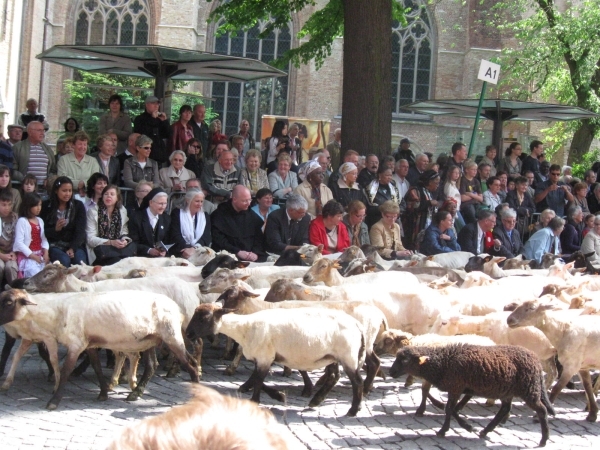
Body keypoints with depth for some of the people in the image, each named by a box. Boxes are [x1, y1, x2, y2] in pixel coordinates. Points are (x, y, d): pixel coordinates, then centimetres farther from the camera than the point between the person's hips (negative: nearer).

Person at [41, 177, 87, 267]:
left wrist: (72, 248, -17)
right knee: (64, 260, -31)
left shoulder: (78, 206, 7)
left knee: (80, 261, -29)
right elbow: (43, 231, 2)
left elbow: (80, 230, -2)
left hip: (75, 245, 1)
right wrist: (55, 229, -20)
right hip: (54, 245, -1)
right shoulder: (47, 206, 3)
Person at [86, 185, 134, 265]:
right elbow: (90, 239, -6)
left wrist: (124, 240, -13)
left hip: (118, 247, 4)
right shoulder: (93, 211, 0)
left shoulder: (122, 211, 10)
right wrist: (111, 242, -19)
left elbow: (124, 232, 12)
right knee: (116, 261, -34)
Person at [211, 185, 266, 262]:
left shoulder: (253, 217, 16)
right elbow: (218, 240, -7)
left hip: (252, 258, 5)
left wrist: (255, 253, -9)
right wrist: (238, 252, -14)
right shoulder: (220, 215, 1)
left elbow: (259, 238, 12)